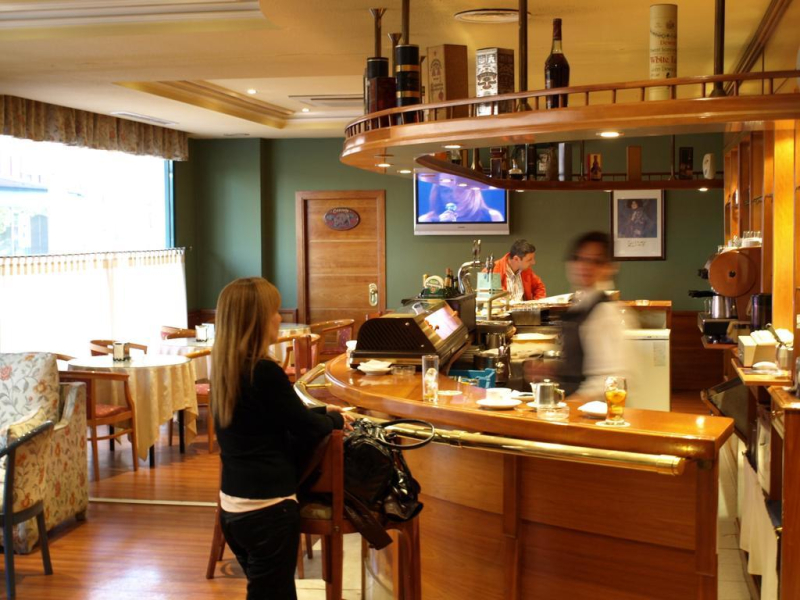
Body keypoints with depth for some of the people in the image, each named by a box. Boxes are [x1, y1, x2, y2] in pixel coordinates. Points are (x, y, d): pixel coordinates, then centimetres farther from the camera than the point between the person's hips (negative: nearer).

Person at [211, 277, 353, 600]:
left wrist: (322, 412, 20)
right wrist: (335, 420, 9)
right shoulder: (265, 372, -21)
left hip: (232, 506, 8)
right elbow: (306, 428, -11)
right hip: (267, 508, -8)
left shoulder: (224, 367, 5)